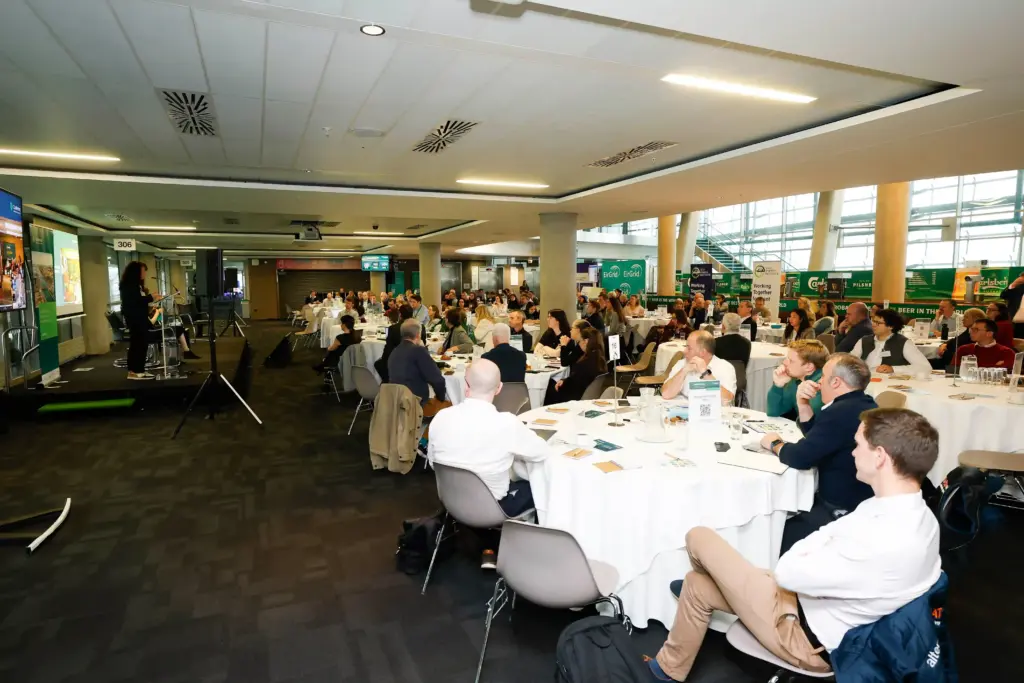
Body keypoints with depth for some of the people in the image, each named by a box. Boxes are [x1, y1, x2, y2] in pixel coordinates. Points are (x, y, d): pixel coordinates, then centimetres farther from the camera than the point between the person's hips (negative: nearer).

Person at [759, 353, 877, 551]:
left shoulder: (841, 412, -26)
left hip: (844, 513, -10)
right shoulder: (863, 405, 7)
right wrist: (803, 404, 1)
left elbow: (800, 457, -27)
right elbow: (815, 437, 15)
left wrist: (775, 444, -8)